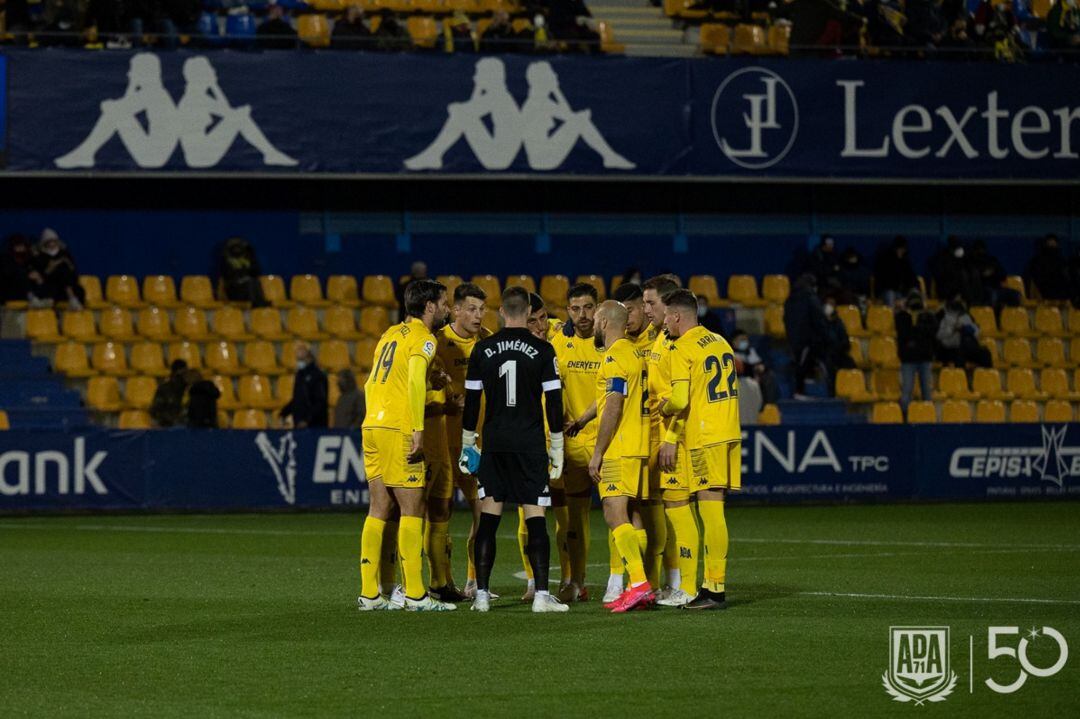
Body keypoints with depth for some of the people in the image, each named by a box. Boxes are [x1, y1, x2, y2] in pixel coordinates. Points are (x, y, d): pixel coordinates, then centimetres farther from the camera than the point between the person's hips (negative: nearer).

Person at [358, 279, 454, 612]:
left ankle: (368, 593, 8)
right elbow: (415, 381, -19)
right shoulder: (423, 338, -5)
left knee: (379, 510, 9)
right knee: (412, 510, -5)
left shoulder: (391, 334, 20)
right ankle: (415, 595, -7)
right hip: (399, 429, -8)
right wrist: (419, 430, -21)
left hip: (372, 426, 8)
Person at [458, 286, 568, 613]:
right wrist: (557, 449, 4)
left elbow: (471, 400, 7)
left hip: (494, 445, 2)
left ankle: (482, 595, 4)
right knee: (535, 519, -3)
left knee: (488, 520, 6)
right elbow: (554, 402, -3)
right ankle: (541, 595, -8)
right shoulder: (542, 351, -4)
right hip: (530, 445, -2)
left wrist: (467, 444, 16)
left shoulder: (483, 350, 3)